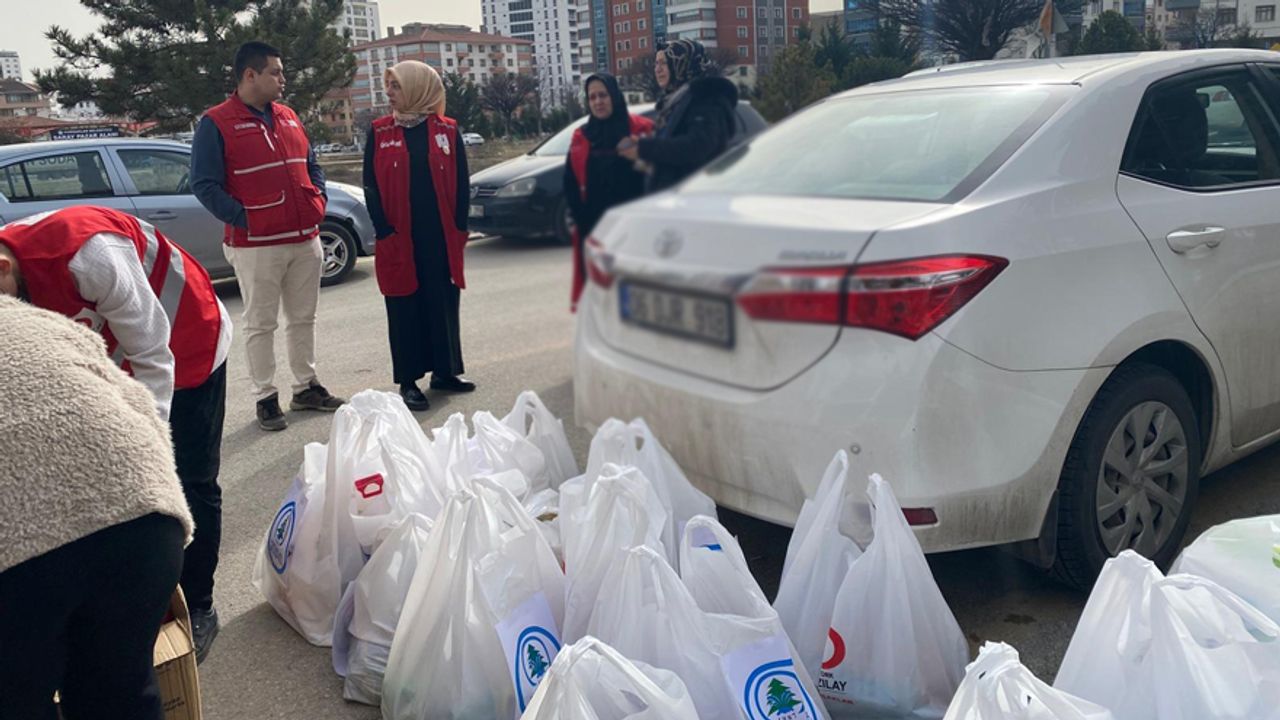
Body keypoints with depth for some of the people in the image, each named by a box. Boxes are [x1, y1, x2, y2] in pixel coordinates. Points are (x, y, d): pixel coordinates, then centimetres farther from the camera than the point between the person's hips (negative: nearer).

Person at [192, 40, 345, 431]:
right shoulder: (216, 124, -7)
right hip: (256, 245, -6)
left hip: (306, 239, 6)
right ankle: (266, 398, 12)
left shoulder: (288, 118, 13)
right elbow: (204, 185, -10)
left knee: (304, 318, 13)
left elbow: (312, 166, 22)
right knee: (260, 325, 2)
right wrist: (242, 219, -15)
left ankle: (306, 387, 26)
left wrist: (318, 200, 6)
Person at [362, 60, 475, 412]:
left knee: (444, 303, 8)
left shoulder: (447, 130, 4)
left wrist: (459, 228, -2)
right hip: (399, 239, -1)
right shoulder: (379, 132, 3)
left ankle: (444, 370, 22)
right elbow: (371, 186, 0)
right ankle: (408, 381, 10)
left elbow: (462, 182, 5)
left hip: (442, 237, 1)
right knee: (405, 308, 3)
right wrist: (385, 232, -8)